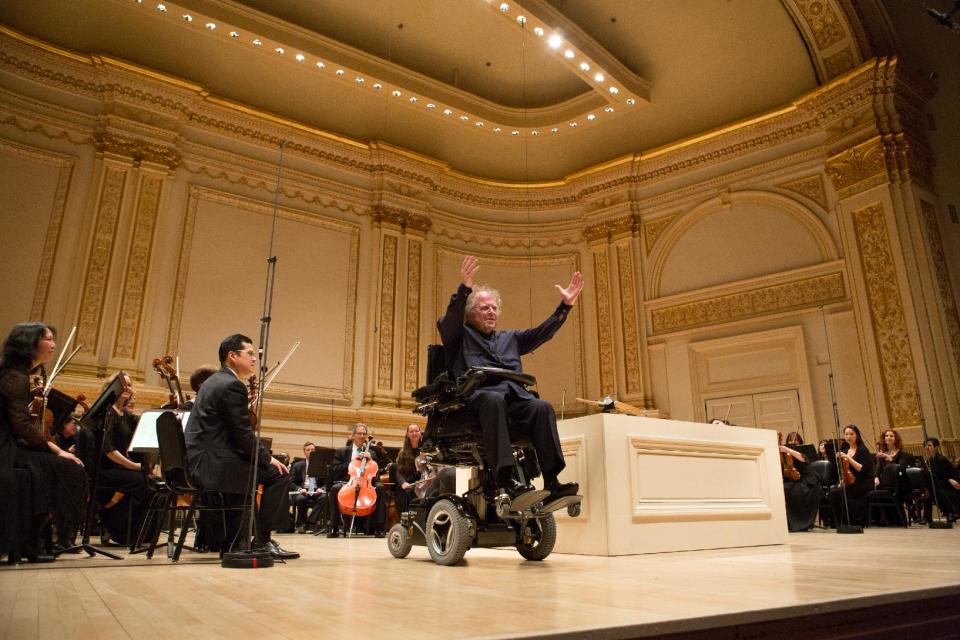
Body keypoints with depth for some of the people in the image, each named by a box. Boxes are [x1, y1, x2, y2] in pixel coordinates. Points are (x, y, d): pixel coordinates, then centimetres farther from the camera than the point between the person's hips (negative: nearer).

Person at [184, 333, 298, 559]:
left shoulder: (214, 381, 19)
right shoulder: (232, 385, -14)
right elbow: (243, 434, -16)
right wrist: (268, 458, -6)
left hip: (200, 459, 11)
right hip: (212, 463, -11)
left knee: (264, 467, 25)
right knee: (277, 474, -8)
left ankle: (240, 538, 26)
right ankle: (262, 541, -1)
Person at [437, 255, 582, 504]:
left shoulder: (510, 338, 33)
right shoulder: (460, 336, 18)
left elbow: (543, 331, 25)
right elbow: (448, 321, -3)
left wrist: (566, 305, 13)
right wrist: (464, 289, -20)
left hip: (515, 397, 4)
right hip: (478, 396, -4)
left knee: (543, 407, -28)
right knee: (494, 400, -39)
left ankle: (552, 483, -35)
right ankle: (506, 481, -46)